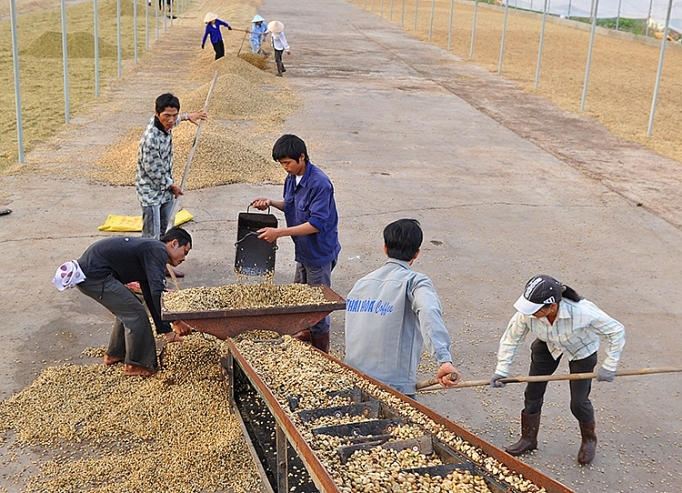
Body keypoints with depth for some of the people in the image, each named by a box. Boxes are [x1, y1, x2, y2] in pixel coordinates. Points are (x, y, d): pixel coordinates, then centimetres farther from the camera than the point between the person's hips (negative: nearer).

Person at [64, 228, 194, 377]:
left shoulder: (149, 249, 20)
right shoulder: (157, 251, -11)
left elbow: (150, 295, 22)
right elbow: (156, 294, -20)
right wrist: (166, 330, -15)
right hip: (94, 275, -11)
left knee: (127, 309, 22)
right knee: (135, 313, -3)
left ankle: (115, 354, 34)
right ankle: (135, 365, 9)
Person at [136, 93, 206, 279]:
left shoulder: (164, 125, -6)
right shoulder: (150, 139, -31)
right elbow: (153, 171, -22)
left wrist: (187, 116, 36)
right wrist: (172, 186, -8)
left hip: (165, 189, 9)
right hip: (151, 192, -9)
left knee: (162, 230, 20)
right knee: (151, 236, -3)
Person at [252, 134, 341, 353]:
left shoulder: (319, 183, -26)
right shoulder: (292, 178, 1)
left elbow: (317, 224, -30)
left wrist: (279, 232, -32)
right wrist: (271, 203, -3)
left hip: (319, 253, -9)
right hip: (303, 251, 9)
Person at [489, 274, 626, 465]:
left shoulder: (583, 312, -44)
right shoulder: (527, 313, -36)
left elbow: (617, 331, -29)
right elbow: (511, 338, -18)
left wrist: (609, 367, -25)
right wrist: (501, 370, -22)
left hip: (581, 351, -3)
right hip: (547, 346, 3)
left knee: (578, 402, 3)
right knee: (532, 393, 7)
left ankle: (589, 440, 34)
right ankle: (528, 438, 31)